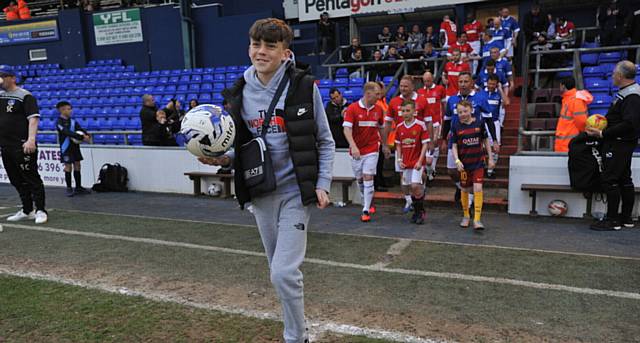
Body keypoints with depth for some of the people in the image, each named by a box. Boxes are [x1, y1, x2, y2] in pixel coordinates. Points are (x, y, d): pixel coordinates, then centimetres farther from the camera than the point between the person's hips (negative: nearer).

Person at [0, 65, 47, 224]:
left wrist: (31, 139, -27)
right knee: (16, 181, 12)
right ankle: (27, 211, 20)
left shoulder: (25, 96, -6)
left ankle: (41, 211, -1)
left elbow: (33, 118, -16)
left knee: (31, 178, -5)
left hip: (22, 146, -8)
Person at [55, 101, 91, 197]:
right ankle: (69, 188, 8)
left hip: (75, 146, 6)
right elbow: (68, 133, -25)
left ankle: (78, 187, 17)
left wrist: (87, 135, -24)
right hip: (66, 147, -6)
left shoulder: (72, 121, 8)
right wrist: (81, 137, -34)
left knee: (77, 165, 9)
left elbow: (80, 129, -3)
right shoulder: (59, 122, -12)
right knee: (68, 167, -2)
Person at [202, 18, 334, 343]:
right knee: (280, 271, 16)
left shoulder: (303, 86, -8)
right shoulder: (240, 93, 2)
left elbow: (324, 141, -2)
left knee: (284, 272, -11)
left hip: (295, 190, -4)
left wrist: (323, 184, -11)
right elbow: (242, 146, 12)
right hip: (261, 193, 5)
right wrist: (223, 157, -9)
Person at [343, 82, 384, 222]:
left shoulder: (378, 109, 3)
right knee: (359, 179, 11)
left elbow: (381, 128, 16)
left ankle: (366, 210, -3)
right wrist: (353, 146, -29)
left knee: (368, 178, -9)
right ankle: (368, 203, 33)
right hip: (356, 151, 0)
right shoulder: (352, 108, -9)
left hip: (372, 149, 1)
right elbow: (347, 129, -17)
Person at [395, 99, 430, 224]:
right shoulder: (399, 127, 5)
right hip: (406, 163, 5)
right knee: (411, 188, 9)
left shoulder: (420, 125, -8)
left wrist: (420, 161, -14)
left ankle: (420, 211, 5)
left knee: (415, 185, -15)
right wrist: (399, 160, 3)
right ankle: (417, 211, 25)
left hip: (417, 162, -5)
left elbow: (425, 144, -8)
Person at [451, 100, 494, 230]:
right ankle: (466, 216, 31)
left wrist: (490, 158, 6)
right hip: (464, 163, 1)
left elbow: (486, 141, 6)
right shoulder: (456, 126, -4)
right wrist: (457, 161, -17)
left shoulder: (479, 123, -4)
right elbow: (454, 146, -3)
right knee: (465, 190, 12)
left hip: (478, 162, -1)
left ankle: (477, 219, -6)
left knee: (478, 189, -12)